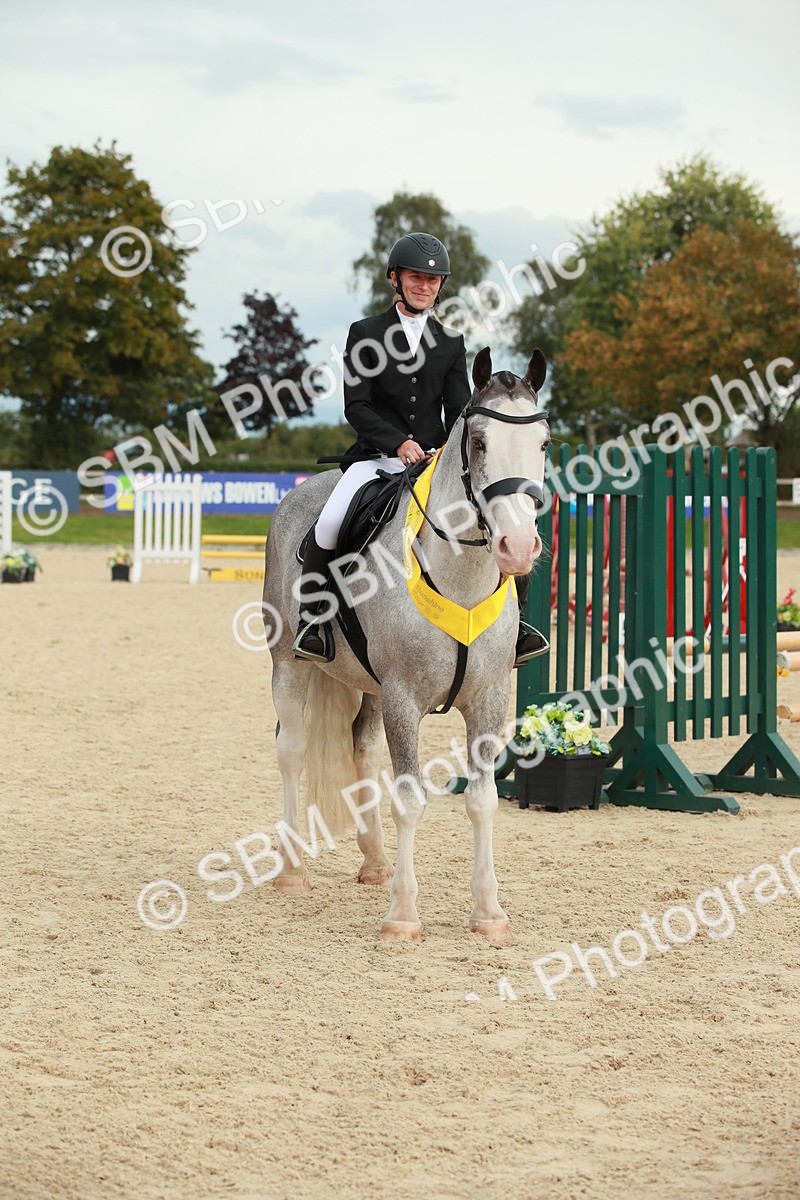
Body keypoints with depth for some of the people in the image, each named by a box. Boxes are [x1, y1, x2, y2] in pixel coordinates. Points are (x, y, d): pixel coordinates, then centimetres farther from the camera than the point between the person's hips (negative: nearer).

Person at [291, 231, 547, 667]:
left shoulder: (451, 342, 13)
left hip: (438, 461, 3)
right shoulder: (365, 334, 4)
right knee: (330, 523, -30)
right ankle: (312, 617, -10)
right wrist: (399, 443, -18)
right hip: (376, 457, -3)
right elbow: (356, 406, -4)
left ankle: (513, 621, 1)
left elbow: (460, 410, 8)